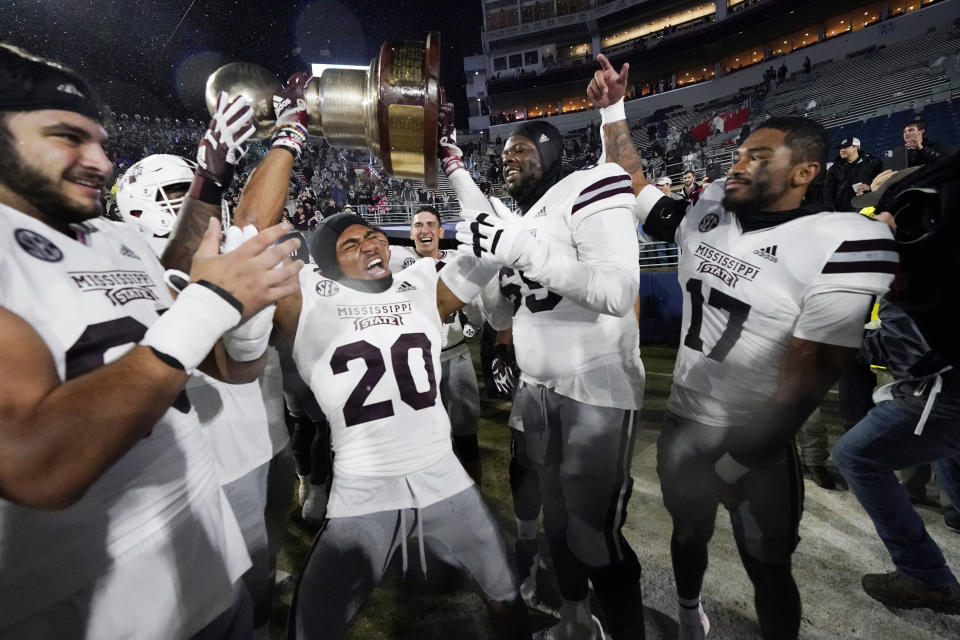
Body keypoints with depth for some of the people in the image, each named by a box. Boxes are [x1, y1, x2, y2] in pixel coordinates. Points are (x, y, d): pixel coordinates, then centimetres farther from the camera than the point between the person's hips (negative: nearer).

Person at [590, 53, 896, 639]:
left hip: (755, 446, -5)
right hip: (682, 424, 5)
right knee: (689, 532, 27)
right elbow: (635, 185, 10)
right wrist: (612, 109, 6)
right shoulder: (703, 218, -2)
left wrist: (735, 462, -15)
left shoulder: (844, 244, -18)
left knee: (768, 569, 18)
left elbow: (806, 377, -18)